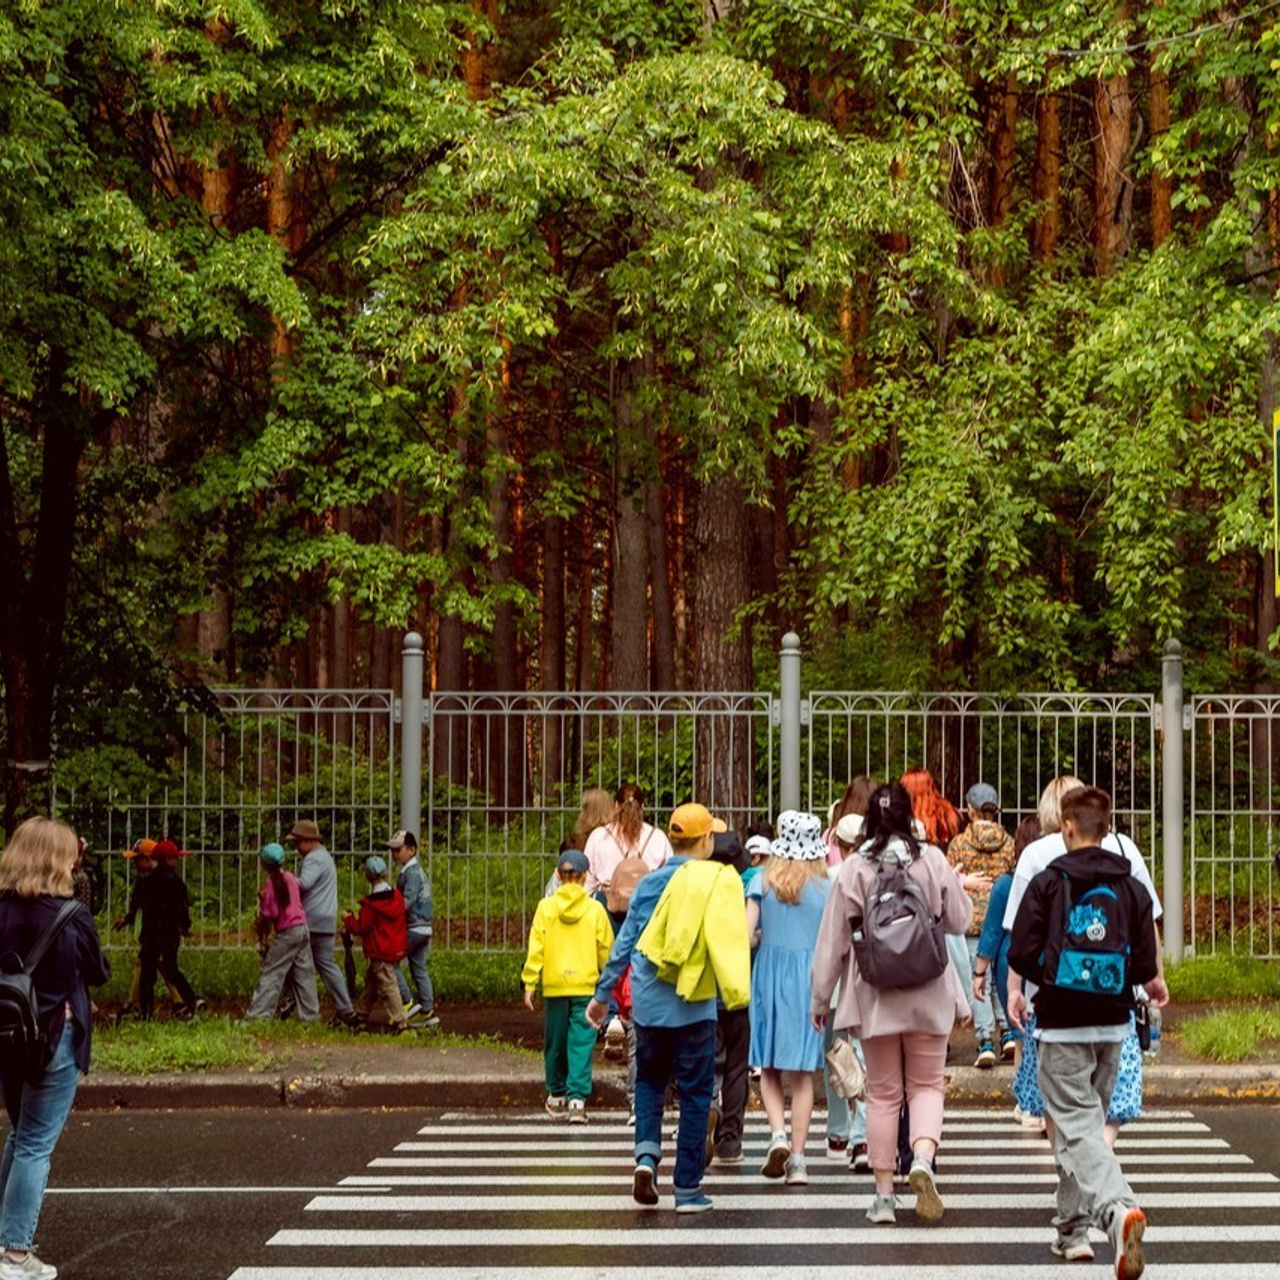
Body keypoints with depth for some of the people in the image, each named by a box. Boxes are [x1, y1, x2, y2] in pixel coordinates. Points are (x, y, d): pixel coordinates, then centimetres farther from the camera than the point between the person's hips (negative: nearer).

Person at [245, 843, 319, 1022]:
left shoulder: (270, 884, -15)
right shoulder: (290, 877, 5)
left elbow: (269, 915, -14)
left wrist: (262, 936, 1)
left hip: (286, 933, -7)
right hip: (302, 928, 7)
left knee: (270, 973, -2)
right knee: (303, 973, 12)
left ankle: (258, 1014, -4)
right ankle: (309, 1014, 15)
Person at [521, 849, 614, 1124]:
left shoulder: (546, 907, -2)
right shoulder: (594, 909, -3)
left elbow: (536, 948, -3)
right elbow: (606, 949, 3)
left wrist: (529, 983, 2)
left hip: (554, 986, 1)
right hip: (586, 987, -1)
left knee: (555, 1042, 14)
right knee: (581, 1044, -2)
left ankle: (557, 1096, 27)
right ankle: (577, 1099, -12)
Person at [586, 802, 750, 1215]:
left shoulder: (650, 883, 6)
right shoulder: (717, 882, -5)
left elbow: (624, 943, 9)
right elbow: (727, 940, -13)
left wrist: (603, 994, 17)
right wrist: (735, 991, -9)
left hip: (648, 1004, 3)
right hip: (693, 1008, -3)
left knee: (650, 1080, 22)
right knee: (694, 1094, 5)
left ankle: (646, 1154, 0)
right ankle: (688, 1189, 6)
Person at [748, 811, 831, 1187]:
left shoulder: (763, 884, -1)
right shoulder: (826, 888, -1)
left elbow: (745, 935, -8)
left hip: (770, 976, 0)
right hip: (811, 977, 0)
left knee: (769, 1067, 13)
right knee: (802, 1073, 5)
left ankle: (778, 1134, -9)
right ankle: (797, 1158, 3)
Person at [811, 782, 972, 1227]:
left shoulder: (853, 870, -6)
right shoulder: (933, 861, -5)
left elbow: (833, 939, -2)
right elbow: (959, 920, 6)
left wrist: (820, 997, 8)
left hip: (874, 997, 0)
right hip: (928, 994, 0)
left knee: (883, 1093, 10)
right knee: (927, 1085, 10)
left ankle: (884, 1194, 11)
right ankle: (922, 1158, -17)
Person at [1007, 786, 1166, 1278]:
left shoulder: (1047, 883, -7)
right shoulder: (1131, 887, 2)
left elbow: (1021, 954, -10)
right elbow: (1146, 966, -1)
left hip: (1061, 1025, -4)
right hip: (1112, 1025, 4)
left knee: (1075, 1126, -6)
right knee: (1088, 1120, 19)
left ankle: (1117, 1207, -32)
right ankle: (1073, 1229, 24)